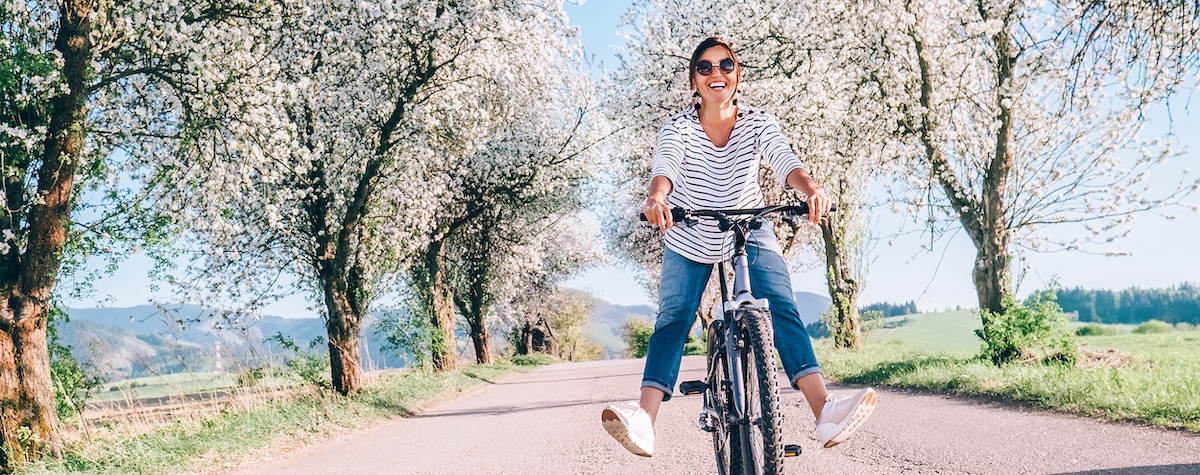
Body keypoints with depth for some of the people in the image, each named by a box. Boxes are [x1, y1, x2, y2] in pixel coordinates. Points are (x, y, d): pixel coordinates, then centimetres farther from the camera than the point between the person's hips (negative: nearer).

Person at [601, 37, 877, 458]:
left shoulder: (758, 124, -14)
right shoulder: (679, 128, -16)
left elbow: (784, 160, -32)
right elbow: (664, 167, -36)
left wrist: (811, 188, -55)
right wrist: (656, 199, -60)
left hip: (750, 235, 0)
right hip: (688, 241, 0)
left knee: (782, 310, -18)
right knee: (672, 319, -15)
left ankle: (825, 412, -29)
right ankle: (644, 420, -27)